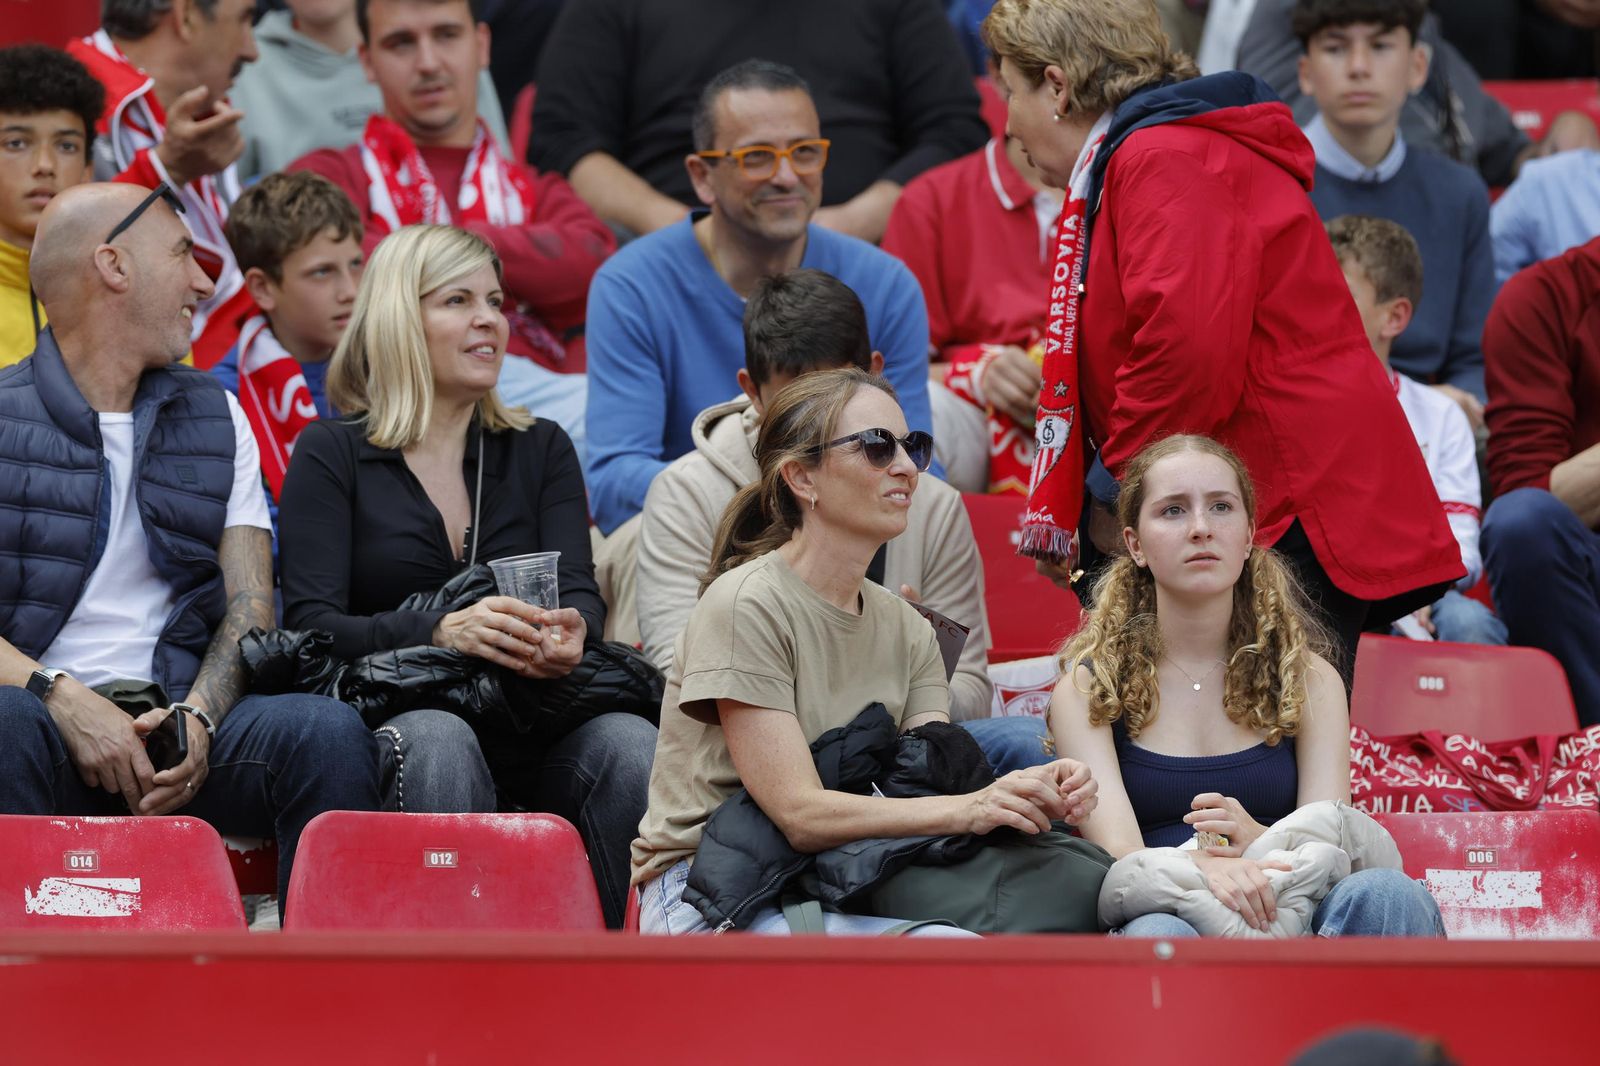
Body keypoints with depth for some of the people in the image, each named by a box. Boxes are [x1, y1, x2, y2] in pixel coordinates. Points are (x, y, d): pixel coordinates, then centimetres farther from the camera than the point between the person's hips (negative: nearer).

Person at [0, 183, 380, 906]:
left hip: (177, 718, 3)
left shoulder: (216, 418, 21)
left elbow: (250, 604, 11)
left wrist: (198, 717, -10)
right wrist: (63, 699, -21)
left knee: (327, 731, -26)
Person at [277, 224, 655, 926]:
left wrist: (569, 633, -22)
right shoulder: (331, 455, 8)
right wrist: (442, 632, -24)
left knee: (631, 746, -29)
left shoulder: (541, 450, 20)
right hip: (388, 717, -3)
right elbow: (310, 624, -5)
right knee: (440, 742, -38)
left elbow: (579, 590, 5)